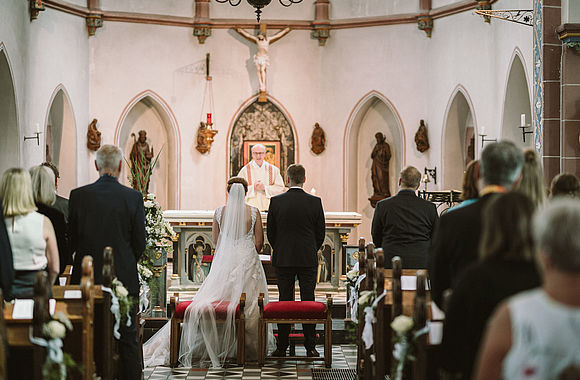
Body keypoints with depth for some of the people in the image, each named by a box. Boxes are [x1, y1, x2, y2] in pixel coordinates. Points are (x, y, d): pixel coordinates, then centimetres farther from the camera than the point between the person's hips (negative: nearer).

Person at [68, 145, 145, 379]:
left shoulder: (78, 195, -3)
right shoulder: (133, 197, -5)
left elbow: (71, 239, 2)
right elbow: (139, 243, -1)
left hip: (87, 277, 1)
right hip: (124, 278, 0)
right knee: (127, 339, 5)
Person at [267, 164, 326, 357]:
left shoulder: (276, 202, -4)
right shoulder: (315, 202, -4)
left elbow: (270, 232, 2)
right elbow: (321, 233, 2)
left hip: (283, 260, 0)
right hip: (308, 260, 0)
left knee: (284, 302, 5)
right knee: (308, 301, 4)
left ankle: (282, 347, 6)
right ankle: (310, 347, 5)